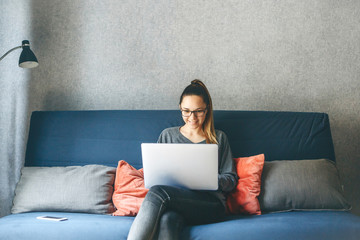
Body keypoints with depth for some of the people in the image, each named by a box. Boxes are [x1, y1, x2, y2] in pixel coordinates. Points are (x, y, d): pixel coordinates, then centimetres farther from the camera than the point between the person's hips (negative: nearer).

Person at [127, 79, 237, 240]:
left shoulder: (219, 138, 19)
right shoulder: (168, 135, 21)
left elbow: (231, 179, 14)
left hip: (211, 204, -1)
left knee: (157, 192, -34)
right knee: (168, 220, -40)